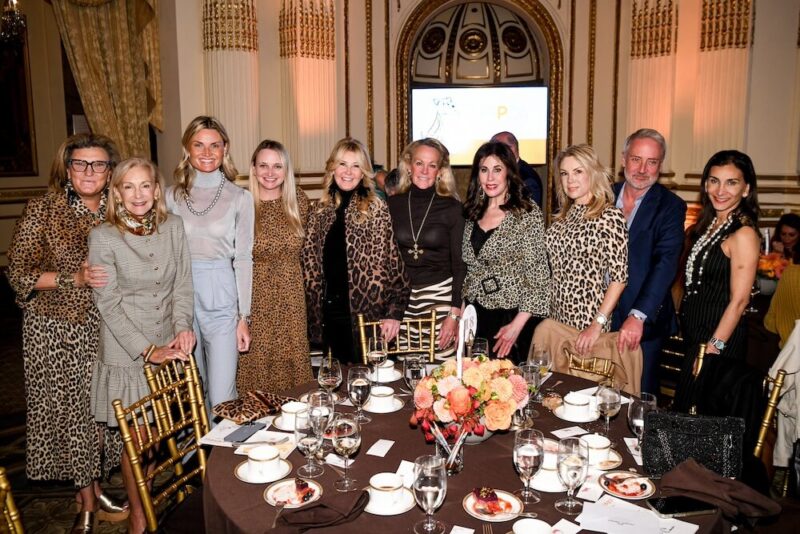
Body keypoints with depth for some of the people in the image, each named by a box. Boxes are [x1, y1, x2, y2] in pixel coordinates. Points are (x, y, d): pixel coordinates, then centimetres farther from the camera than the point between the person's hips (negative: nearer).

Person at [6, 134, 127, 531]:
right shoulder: (43, 211, -8)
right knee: (69, 409, 4)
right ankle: (87, 501, 22)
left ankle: (95, 487, 29)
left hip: (105, 327, 3)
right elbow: (18, 273, -9)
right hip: (56, 331, -3)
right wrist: (74, 279, -20)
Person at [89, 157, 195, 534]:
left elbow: (182, 284, 6)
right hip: (126, 352, -3)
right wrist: (148, 350, -14)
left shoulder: (173, 227, 1)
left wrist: (182, 326, -9)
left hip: (168, 346, 3)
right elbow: (109, 303, -10)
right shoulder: (103, 238, -10)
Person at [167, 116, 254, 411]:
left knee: (221, 398, -5)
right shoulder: (173, 196, 6)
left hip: (221, 299, -2)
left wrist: (244, 316, -3)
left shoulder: (239, 197, 1)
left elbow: (243, 259, 1)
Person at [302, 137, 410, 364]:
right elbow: (309, 263, 9)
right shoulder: (321, 210, 8)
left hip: (367, 314, -4)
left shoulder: (377, 210, -6)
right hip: (330, 315, 4)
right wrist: (313, 312, 5)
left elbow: (396, 265, -8)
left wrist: (394, 313, -14)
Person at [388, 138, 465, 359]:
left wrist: (455, 314, -6)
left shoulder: (452, 207, -2)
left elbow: (459, 264, -1)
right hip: (400, 298, 2)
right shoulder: (393, 205, 4)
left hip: (440, 295, -2)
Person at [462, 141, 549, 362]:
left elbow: (538, 276, -11)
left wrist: (517, 325, -16)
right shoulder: (473, 214, 8)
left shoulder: (528, 214, -9)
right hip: (475, 317, 5)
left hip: (511, 319, -5)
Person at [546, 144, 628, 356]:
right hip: (557, 316, 6)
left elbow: (619, 277, -13)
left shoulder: (610, 216, -10)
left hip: (588, 318, -6)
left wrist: (598, 324, -18)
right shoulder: (564, 216, 9)